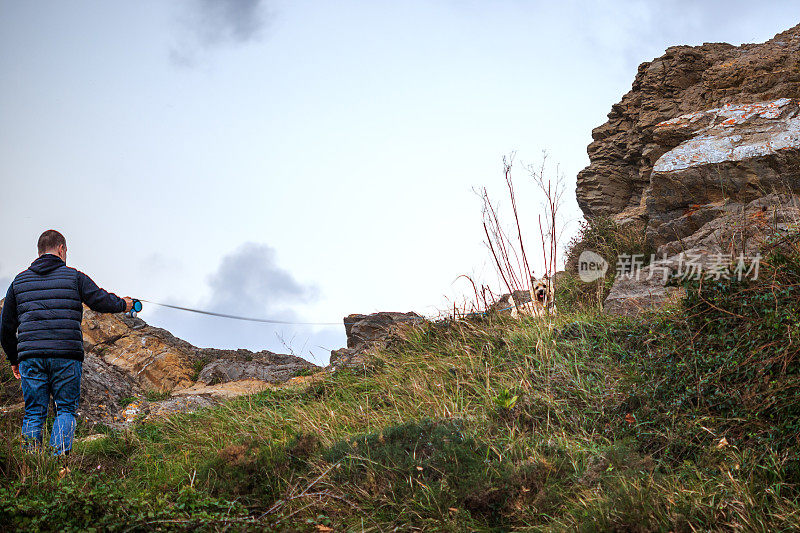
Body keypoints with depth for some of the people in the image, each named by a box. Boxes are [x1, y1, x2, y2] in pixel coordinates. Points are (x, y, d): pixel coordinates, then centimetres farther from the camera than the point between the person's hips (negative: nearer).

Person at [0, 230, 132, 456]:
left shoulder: (19, 281, 16)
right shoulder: (74, 277, 5)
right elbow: (101, 301, 4)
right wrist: (123, 304, 26)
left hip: (30, 356, 3)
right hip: (66, 356, -3)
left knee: (33, 413, 7)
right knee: (66, 410, 5)